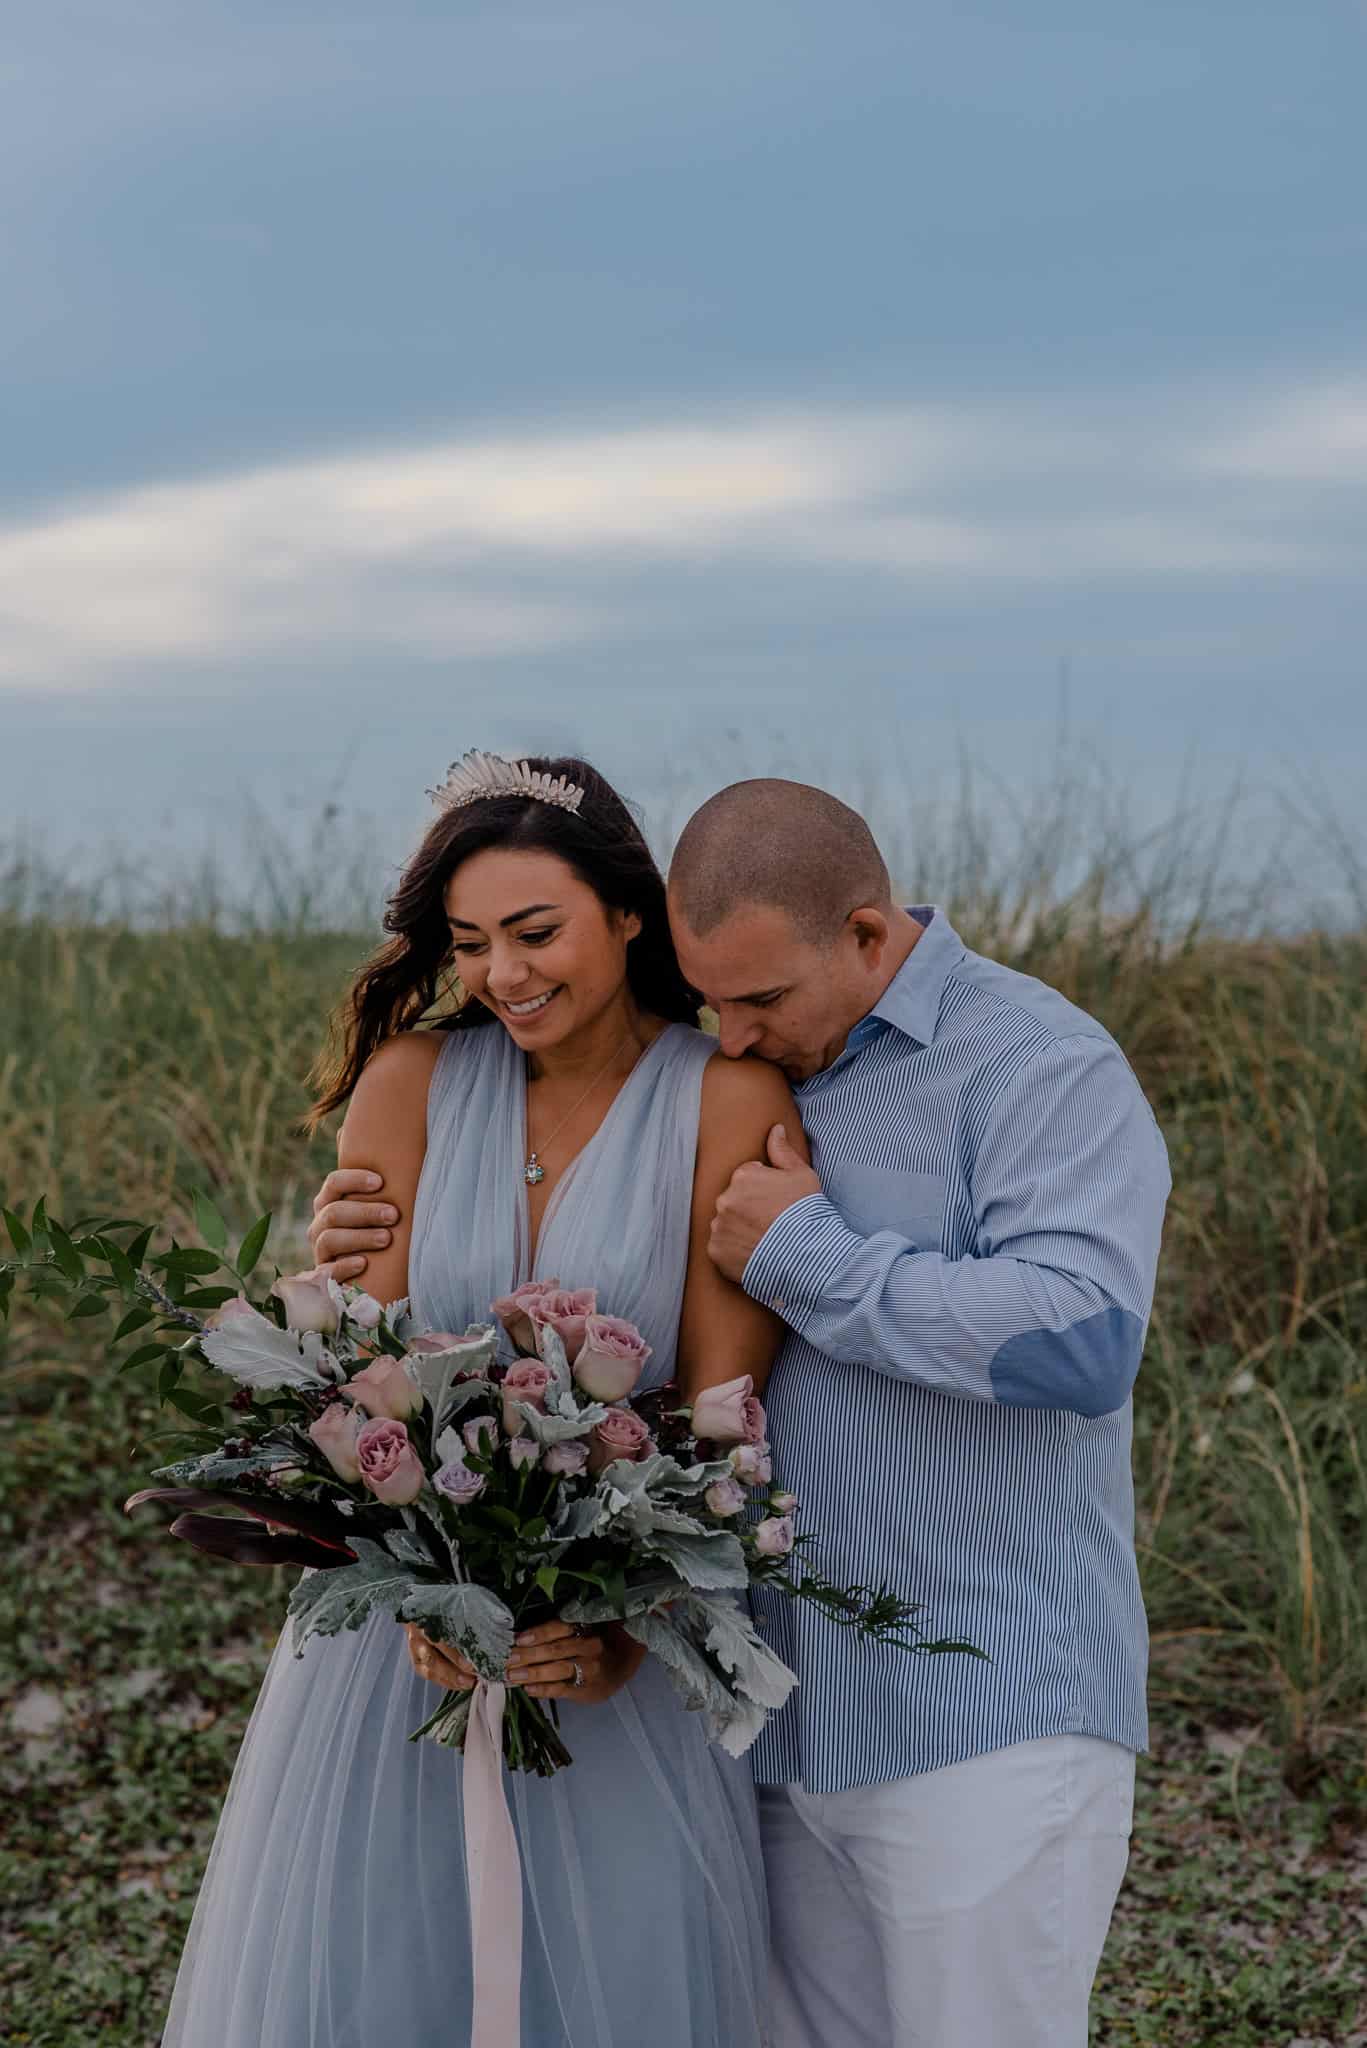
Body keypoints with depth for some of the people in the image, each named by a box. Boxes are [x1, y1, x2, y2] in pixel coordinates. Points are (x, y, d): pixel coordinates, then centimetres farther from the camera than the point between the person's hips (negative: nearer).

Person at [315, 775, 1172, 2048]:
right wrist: (373, 1250, 1)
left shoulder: (1042, 1069, -11)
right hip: (789, 1711, 6)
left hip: (988, 1730, -6)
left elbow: (1082, 1341, -26)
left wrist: (808, 1255, -19)